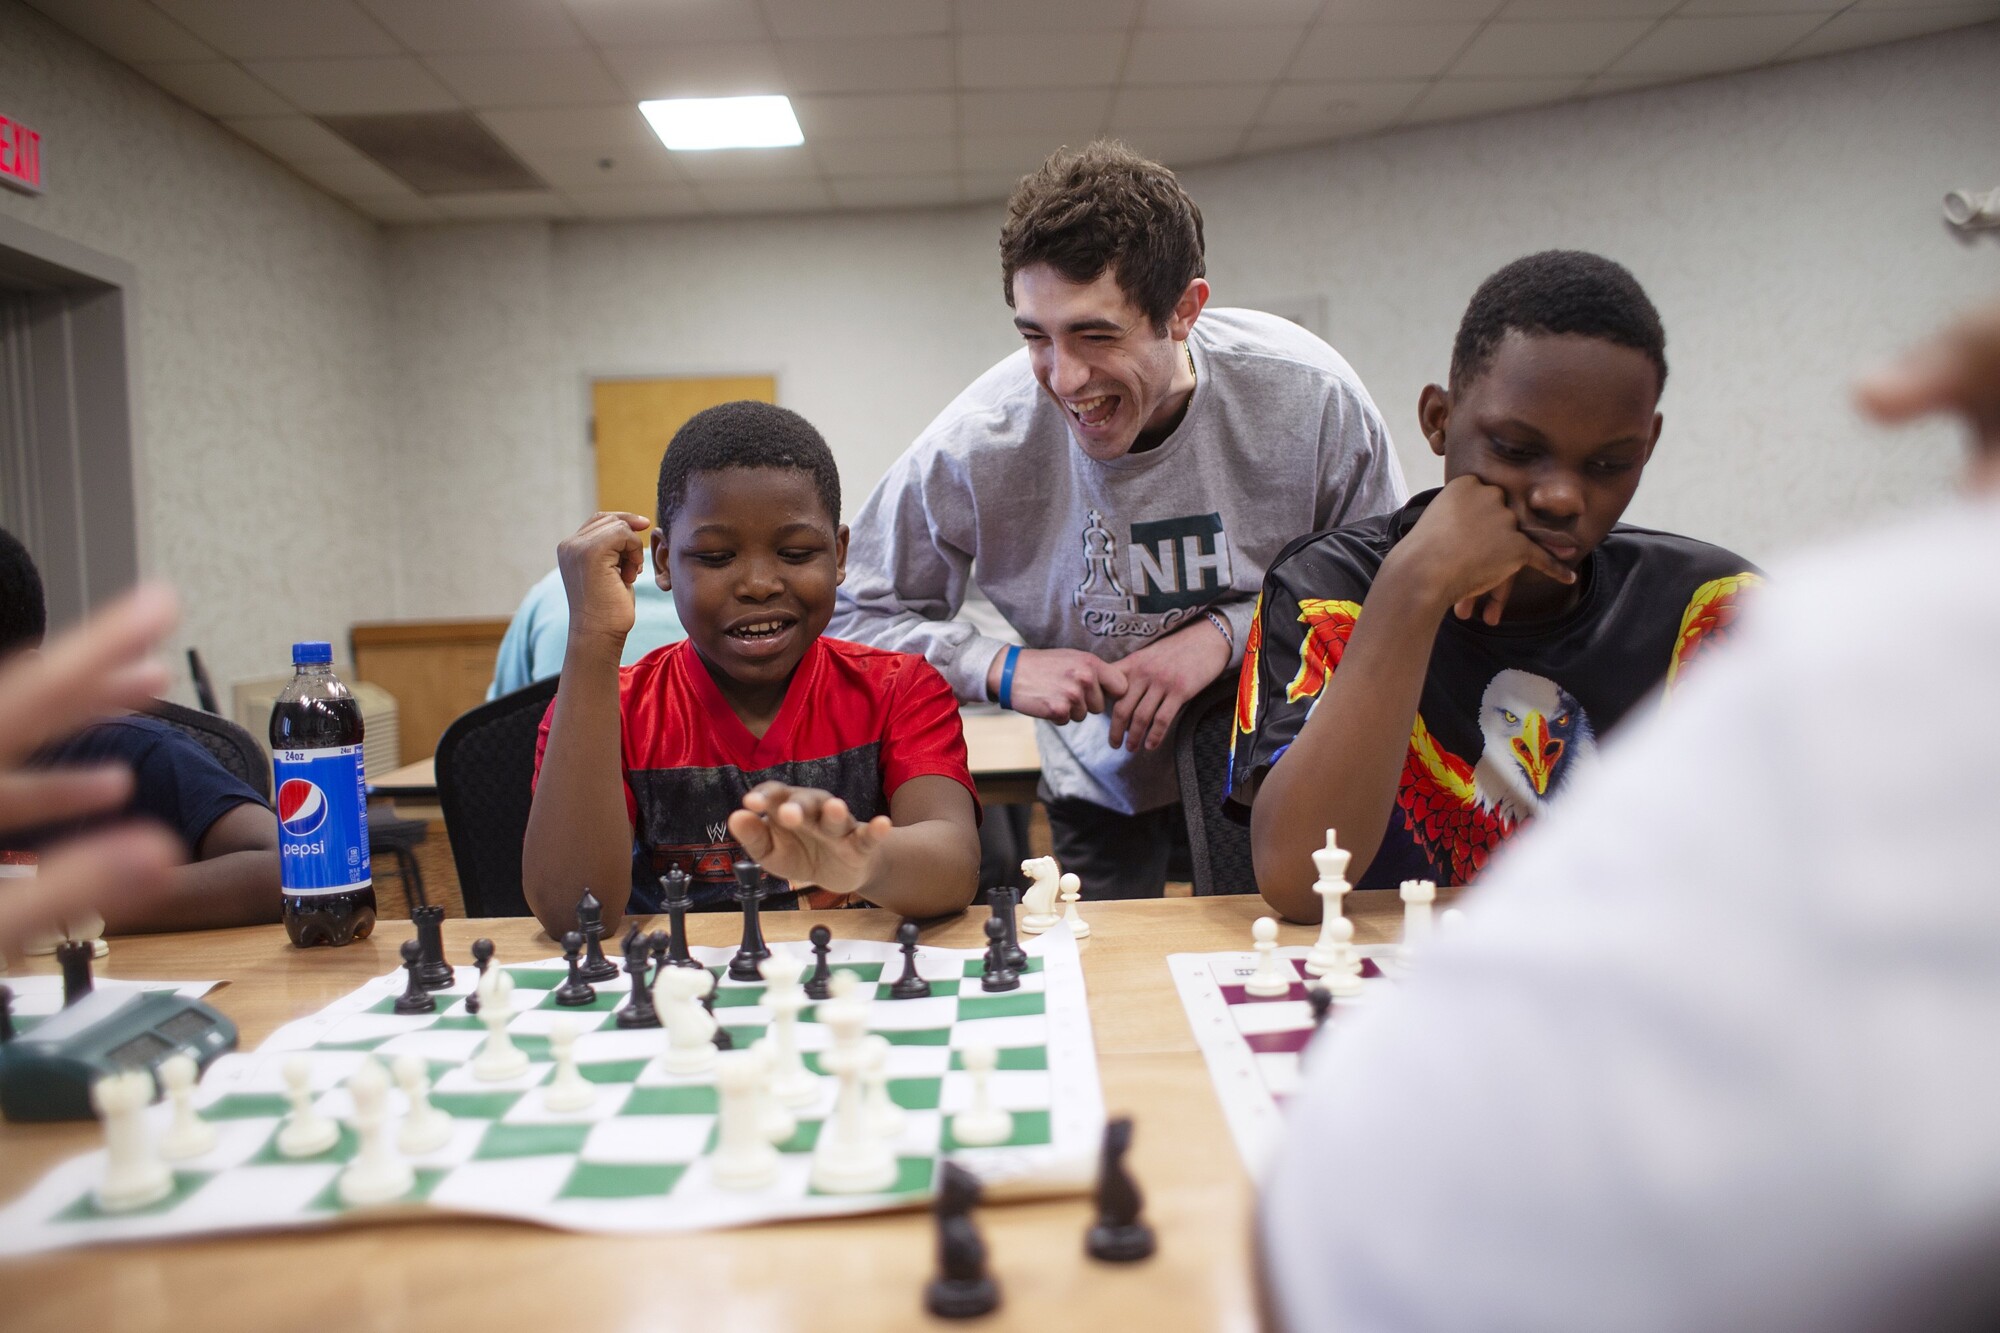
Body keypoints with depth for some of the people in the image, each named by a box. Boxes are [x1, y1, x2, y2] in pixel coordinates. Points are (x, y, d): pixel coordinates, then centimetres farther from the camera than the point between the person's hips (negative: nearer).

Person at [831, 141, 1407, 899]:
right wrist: (1001, 668, -27)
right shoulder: (975, 446, -24)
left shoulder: (1308, 396, -23)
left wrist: (1228, 632, -26)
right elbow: (858, 615, -12)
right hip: (1102, 783, 0)